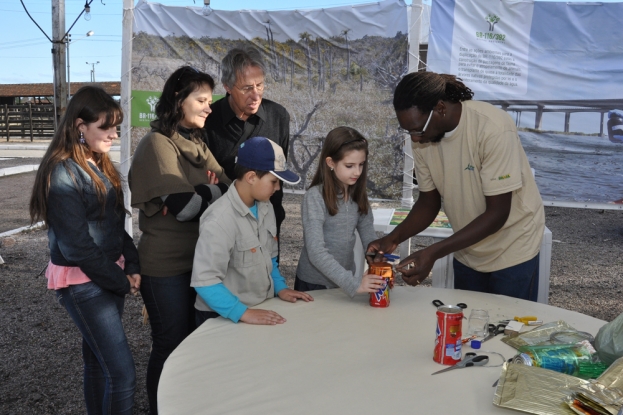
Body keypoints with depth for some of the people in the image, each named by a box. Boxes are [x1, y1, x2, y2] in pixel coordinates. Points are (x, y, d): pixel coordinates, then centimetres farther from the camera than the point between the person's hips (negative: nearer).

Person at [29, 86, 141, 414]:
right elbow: (77, 246, -19)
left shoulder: (99, 166, 9)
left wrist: (132, 267, -2)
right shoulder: (63, 174, -16)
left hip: (110, 274, 8)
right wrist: (122, 282, -10)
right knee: (123, 373, -7)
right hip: (83, 282, -8)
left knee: (98, 362, 17)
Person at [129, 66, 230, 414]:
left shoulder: (197, 142, 9)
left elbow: (226, 189, 2)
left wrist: (201, 196, -17)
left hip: (199, 259, 7)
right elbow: (184, 205, -22)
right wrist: (217, 191, -8)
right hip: (166, 266, -7)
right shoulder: (158, 143, -13)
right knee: (172, 347, 7)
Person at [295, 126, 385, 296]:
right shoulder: (315, 197, -18)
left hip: (345, 282, 5)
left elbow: (370, 239, 0)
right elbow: (316, 252, -24)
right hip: (314, 284, -5)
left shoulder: (359, 196, 0)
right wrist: (353, 283, -29)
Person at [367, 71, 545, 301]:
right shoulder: (422, 138, -11)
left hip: (512, 249, -4)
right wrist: (394, 237, -19)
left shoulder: (493, 129, -27)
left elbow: (497, 213, -26)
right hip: (467, 251, 5)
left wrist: (433, 253, -32)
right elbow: (429, 201, -1)